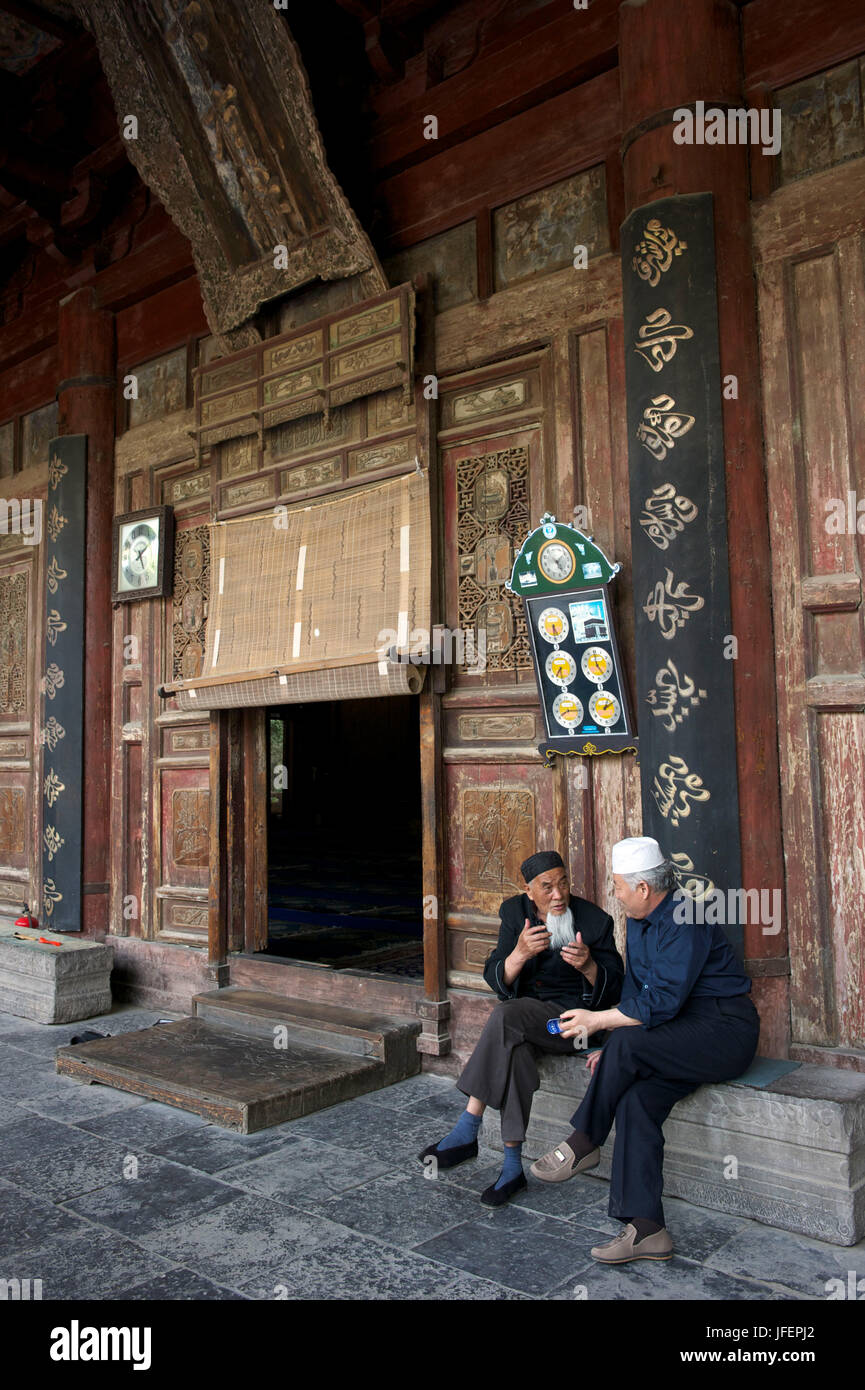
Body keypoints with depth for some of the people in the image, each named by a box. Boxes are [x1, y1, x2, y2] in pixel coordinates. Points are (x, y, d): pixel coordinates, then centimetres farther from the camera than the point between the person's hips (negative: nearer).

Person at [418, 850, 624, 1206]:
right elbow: (497, 982, -1)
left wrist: (588, 964, -22)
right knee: (512, 1046, -34)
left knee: (505, 1015, -32)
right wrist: (520, 953, -22)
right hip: (524, 1014, 4)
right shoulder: (515, 912, 5)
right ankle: (513, 1166, -26)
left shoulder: (594, 920, -3)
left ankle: (466, 1132, -25)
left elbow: (612, 990, -1)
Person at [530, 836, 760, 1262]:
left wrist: (599, 1021, -15)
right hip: (682, 1033, 8)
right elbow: (636, 993, 14)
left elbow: (660, 1003, -23)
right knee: (634, 1099, -18)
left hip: (723, 1031, -8)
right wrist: (615, 1054, 3)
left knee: (626, 1042, -28)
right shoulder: (639, 922, 11)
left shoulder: (685, 920, -18)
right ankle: (646, 1230, -16)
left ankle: (582, 1143, -8)